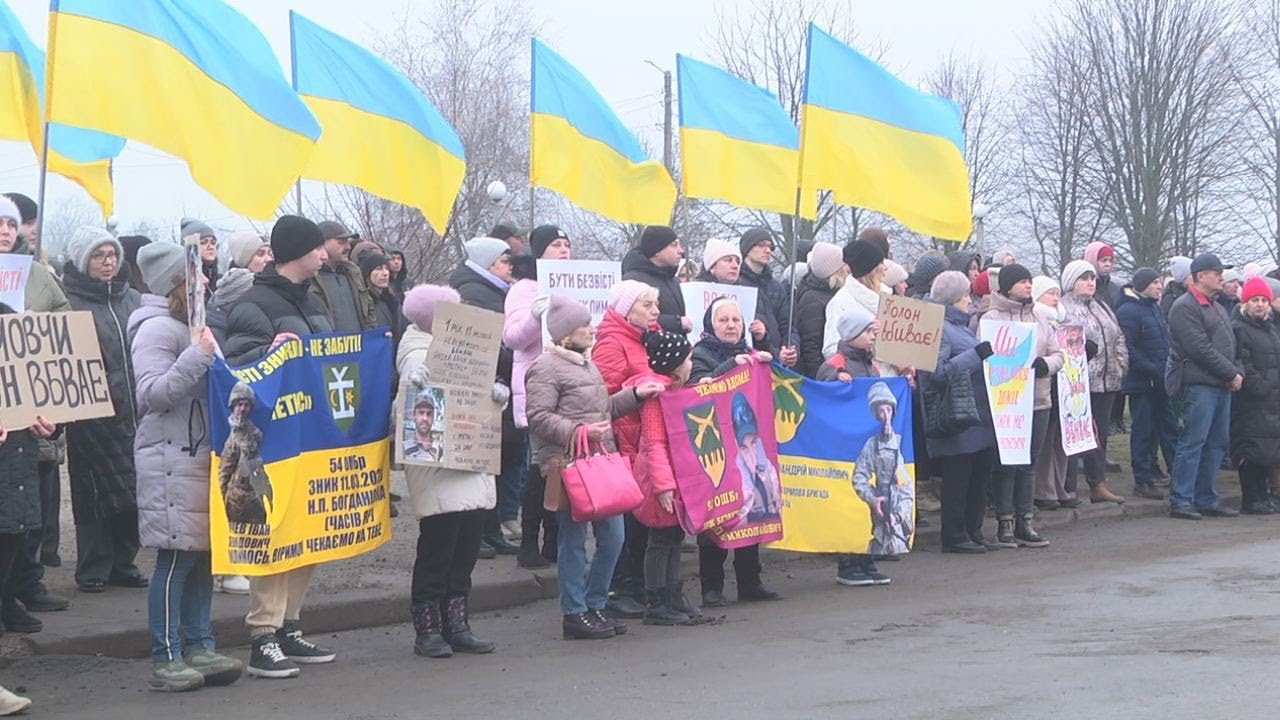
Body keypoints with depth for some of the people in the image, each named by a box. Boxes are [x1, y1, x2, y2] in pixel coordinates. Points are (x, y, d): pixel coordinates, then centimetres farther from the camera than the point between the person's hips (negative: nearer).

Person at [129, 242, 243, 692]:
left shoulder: (191, 325, 19)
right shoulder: (157, 329, -12)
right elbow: (152, 393, -21)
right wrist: (197, 357, -28)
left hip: (200, 456, 10)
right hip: (171, 462, -10)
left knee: (204, 553, 10)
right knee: (177, 557, -8)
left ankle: (199, 649, 15)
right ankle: (166, 661, -4)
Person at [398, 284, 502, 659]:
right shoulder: (419, 356, -7)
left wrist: (497, 393, -1)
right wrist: (413, 386, -42)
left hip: (471, 469, 8)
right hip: (437, 472, -8)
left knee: (466, 548, 9)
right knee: (437, 548, -6)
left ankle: (456, 626, 16)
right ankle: (428, 630, 1)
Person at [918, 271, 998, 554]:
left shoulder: (960, 326, 20)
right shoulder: (937, 328, -12)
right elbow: (937, 372, -22)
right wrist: (975, 355, -23)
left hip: (980, 419, 10)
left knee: (979, 475, 11)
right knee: (957, 478, -4)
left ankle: (973, 531, 19)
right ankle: (954, 536, 2)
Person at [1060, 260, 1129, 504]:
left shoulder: (1103, 308, 20)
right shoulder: (1064, 308, -6)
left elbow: (1119, 339, 23)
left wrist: (1121, 365, 13)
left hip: (1107, 381, 8)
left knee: (1100, 434, 11)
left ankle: (1098, 485, 16)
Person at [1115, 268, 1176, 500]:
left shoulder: (1155, 307, 15)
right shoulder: (1128, 311, -14)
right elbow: (1128, 350, -20)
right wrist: (1153, 370, -21)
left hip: (1161, 382, 8)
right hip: (1141, 383, -8)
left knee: (1170, 428, 10)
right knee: (1144, 431, -2)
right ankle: (1143, 481, 4)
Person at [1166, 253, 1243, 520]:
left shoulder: (1217, 308, 21)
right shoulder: (1185, 307, -9)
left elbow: (1230, 344, 21)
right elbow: (1200, 348, -16)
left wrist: (1238, 372, 2)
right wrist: (1231, 374, -13)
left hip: (1222, 385, 9)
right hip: (1199, 384, -9)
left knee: (1218, 443, 10)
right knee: (1193, 442, -9)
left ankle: (1206, 499, 17)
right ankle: (1180, 501, -6)